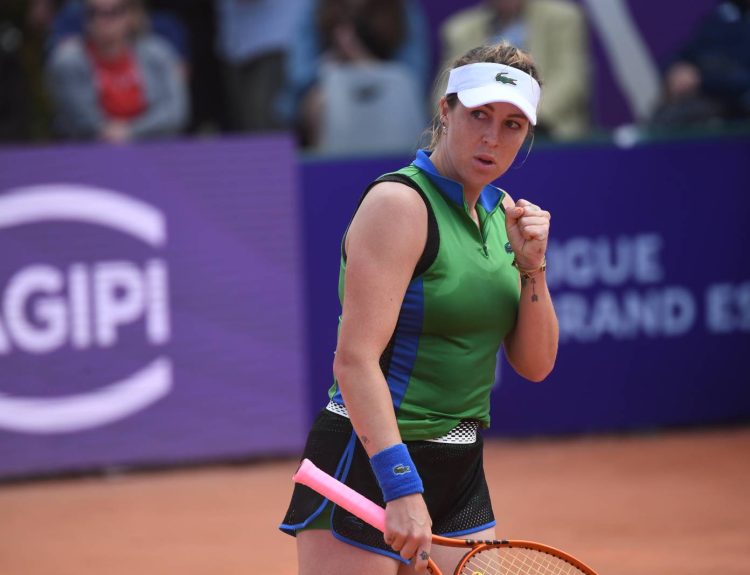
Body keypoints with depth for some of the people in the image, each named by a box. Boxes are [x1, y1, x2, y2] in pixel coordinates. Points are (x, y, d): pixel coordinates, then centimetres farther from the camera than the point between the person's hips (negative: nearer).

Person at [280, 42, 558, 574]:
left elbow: (535, 365, 11)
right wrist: (401, 488, -29)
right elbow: (355, 360, -22)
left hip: (459, 469, 8)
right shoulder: (400, 202, -13)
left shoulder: (502, 213, 11)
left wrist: (532, 267, -5)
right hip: (369, 467, -8)